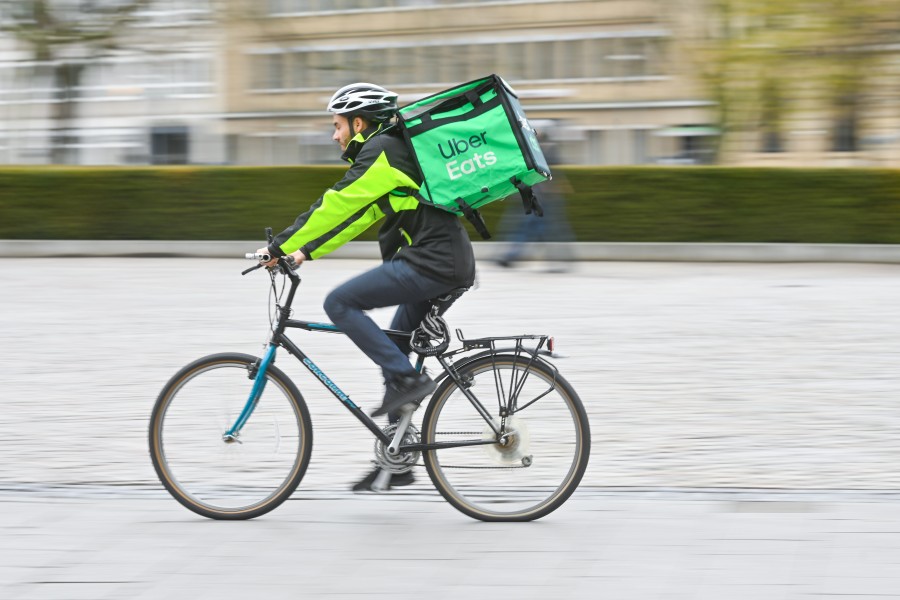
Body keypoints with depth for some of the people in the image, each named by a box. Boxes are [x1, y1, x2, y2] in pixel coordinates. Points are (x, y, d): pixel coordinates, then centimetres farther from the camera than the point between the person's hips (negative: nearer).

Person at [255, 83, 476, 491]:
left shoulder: (382, 150, -8)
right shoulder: (385, 151, 23)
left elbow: (336, 205, -14)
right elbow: (354, 215, 26)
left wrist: (280, 247, -10)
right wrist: (306, 251, 21)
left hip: (430, 264, -10)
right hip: (449, 263, 10)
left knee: (340, 303, -11)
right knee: (391, 351, 15)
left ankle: (407, 380, -10)